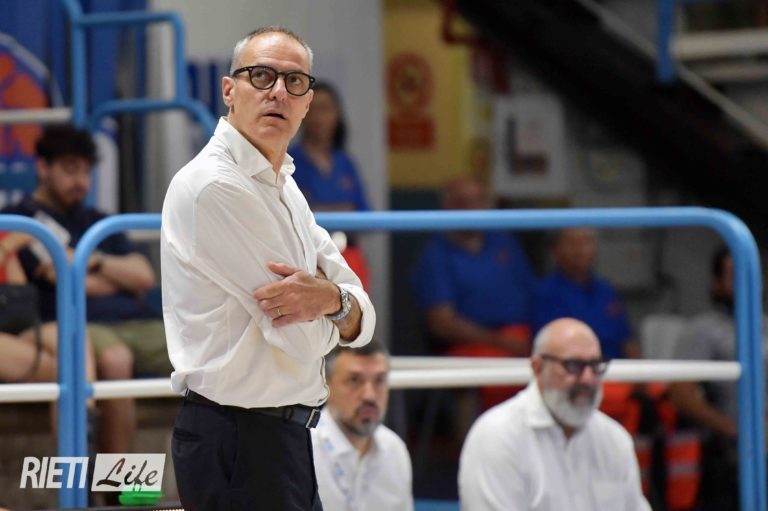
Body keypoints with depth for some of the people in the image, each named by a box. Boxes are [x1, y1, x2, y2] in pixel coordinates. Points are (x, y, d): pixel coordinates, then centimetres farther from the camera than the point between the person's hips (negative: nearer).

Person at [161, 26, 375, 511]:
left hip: (284, 434, 9)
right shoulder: (214, 185, -16)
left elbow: (360, 321, 8)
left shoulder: (282, 185, 15)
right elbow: (305, 341, -20)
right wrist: (335, 306, 3)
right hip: (239, 447, -9)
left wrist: (331, 301, -16)